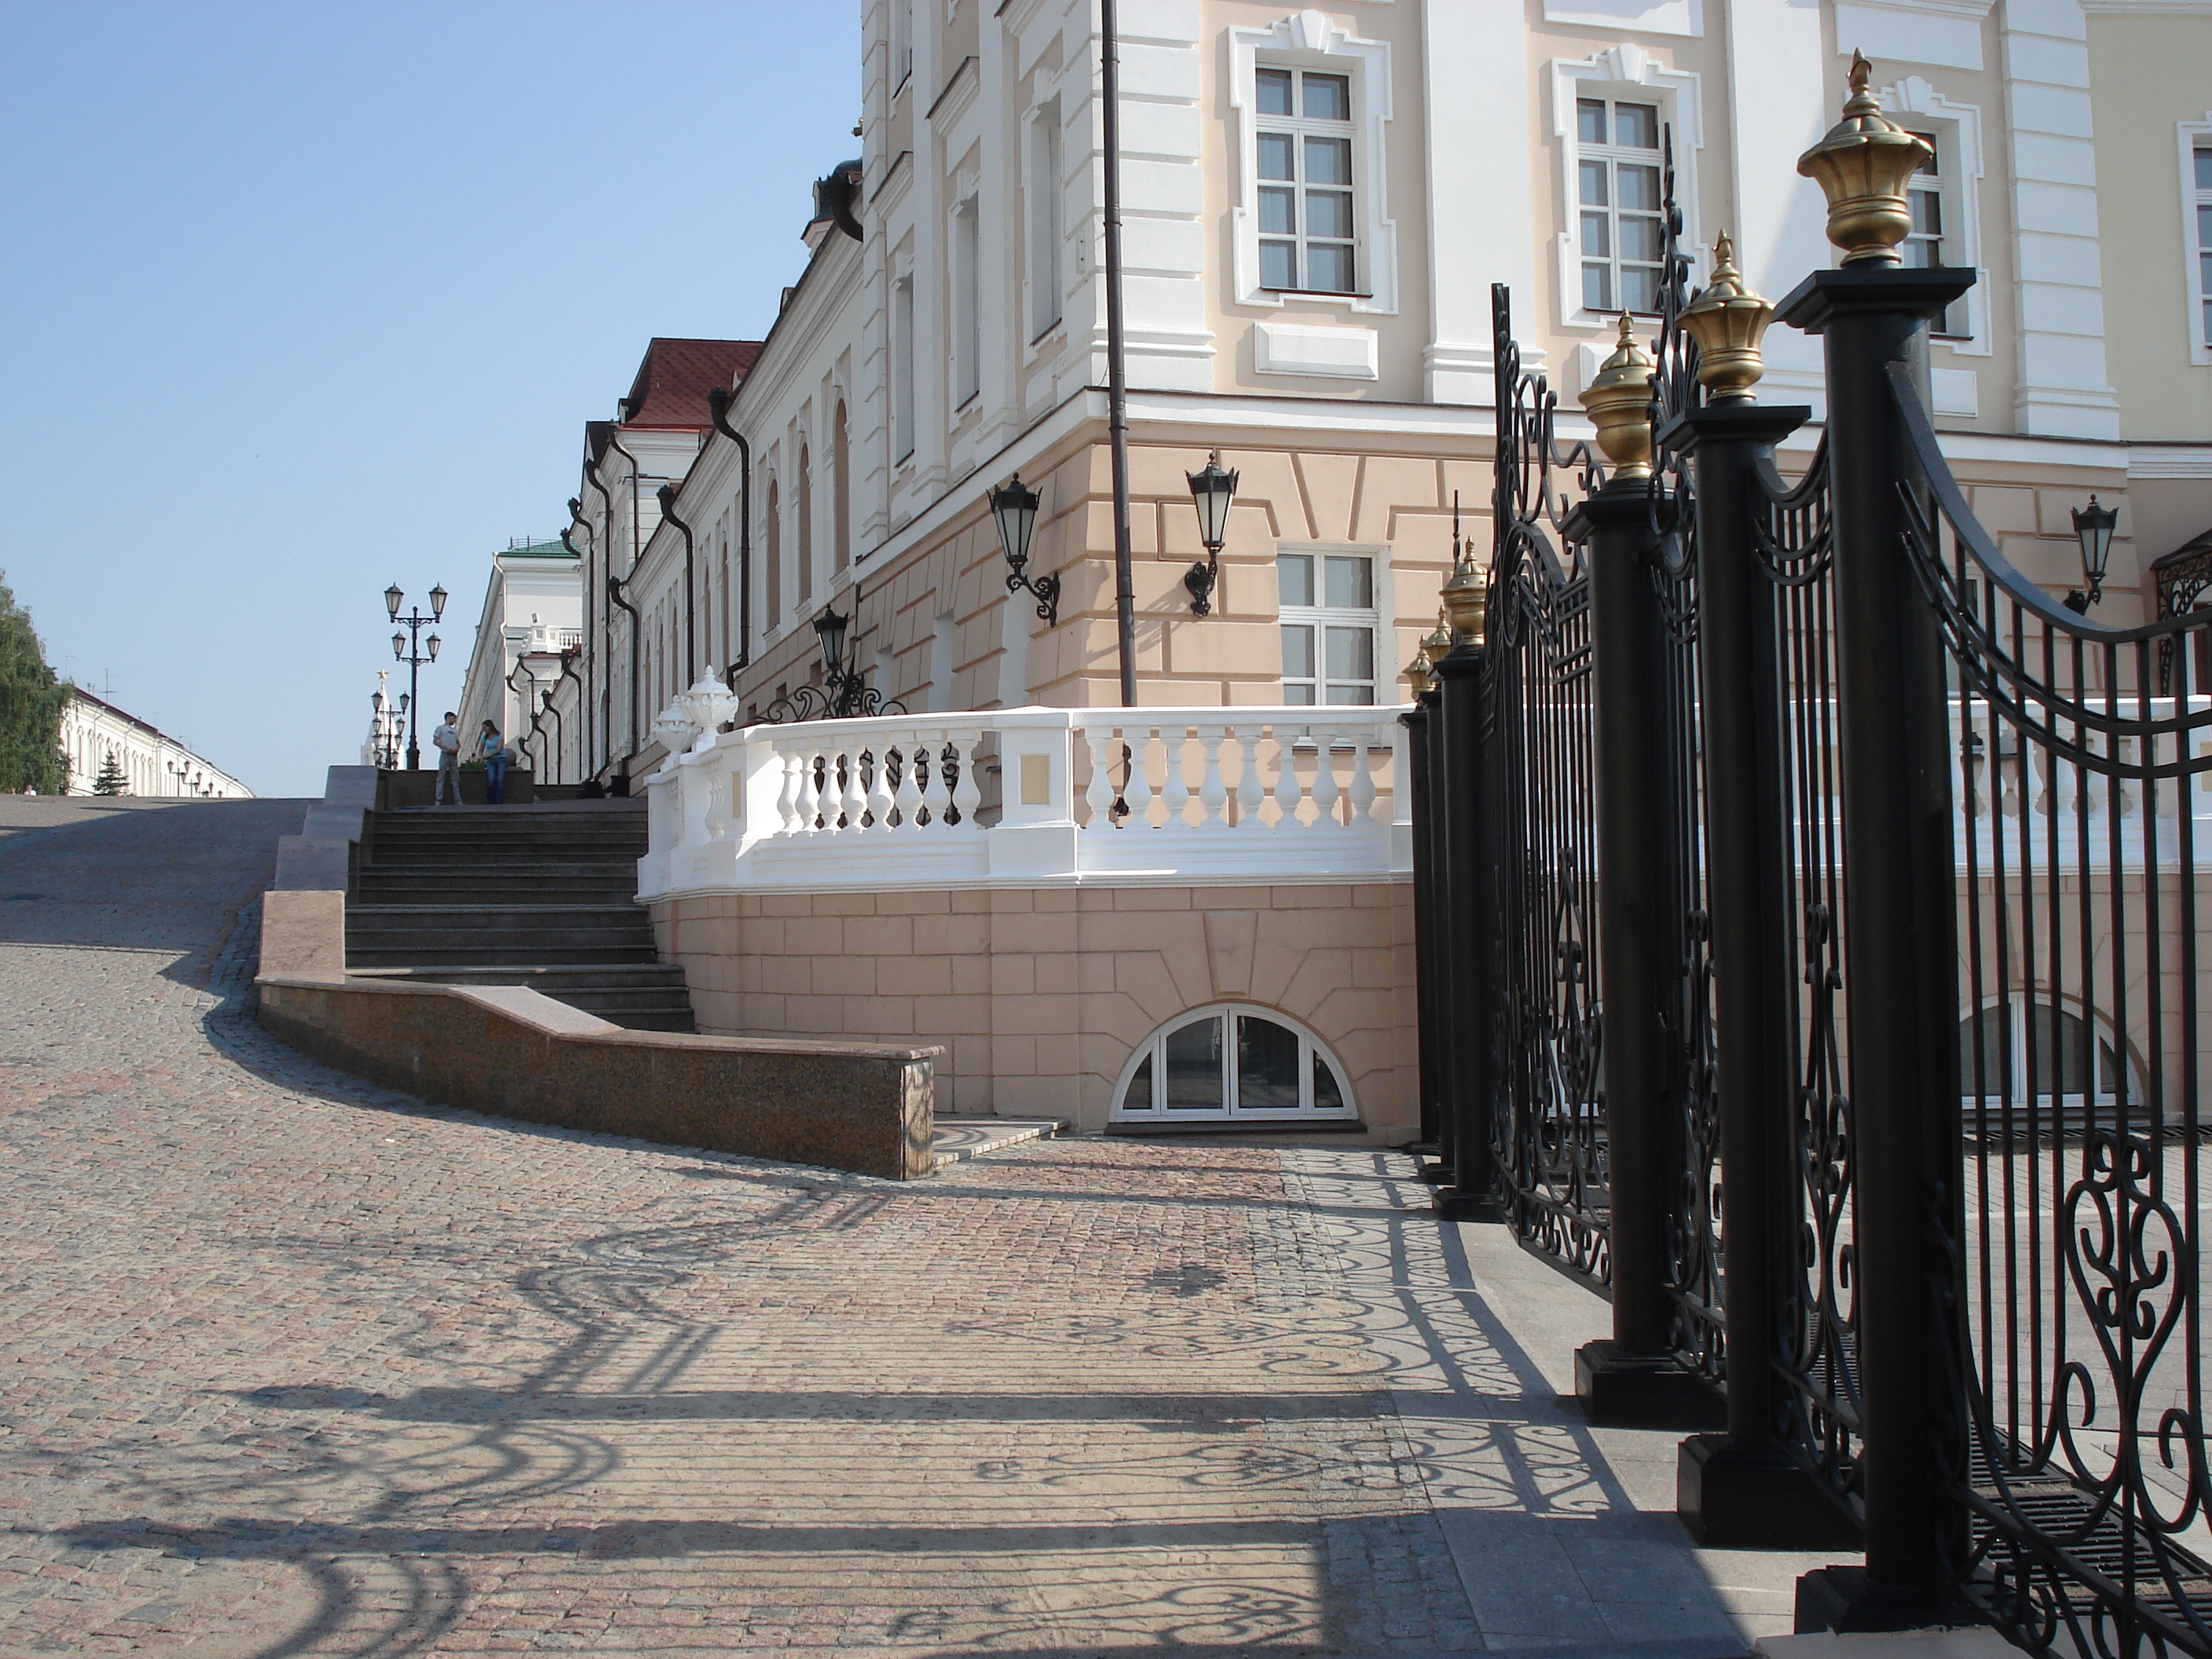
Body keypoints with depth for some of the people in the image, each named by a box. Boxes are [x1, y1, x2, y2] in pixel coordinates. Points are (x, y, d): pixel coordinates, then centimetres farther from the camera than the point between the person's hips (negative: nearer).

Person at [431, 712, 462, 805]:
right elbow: (435, 742, -4)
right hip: (445, 755, -6)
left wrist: (457, 749, -2)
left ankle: (457, 800, 7)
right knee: (441, 778, -6)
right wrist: (446, 748, -15)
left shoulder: (455, 730, 21)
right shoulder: (440, 728, 3)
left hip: (454, 756, 6)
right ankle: (438, 800, -7)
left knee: (455, 779, 5)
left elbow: (458, 743, 22)